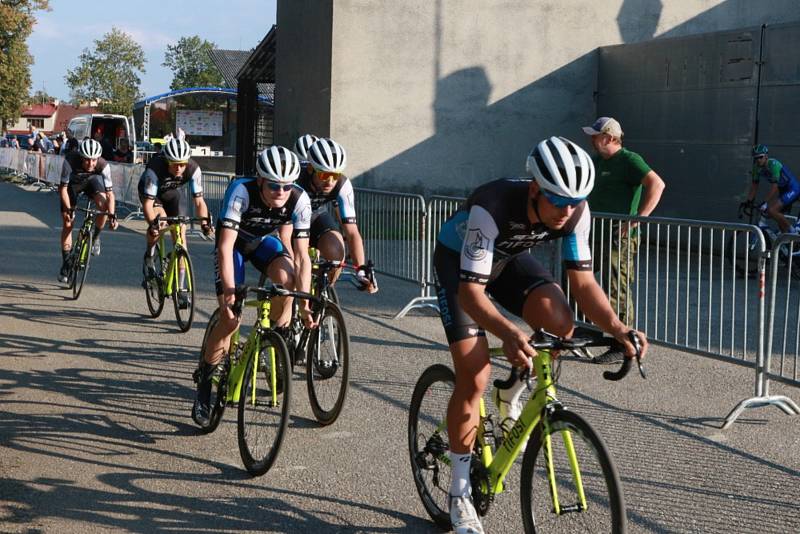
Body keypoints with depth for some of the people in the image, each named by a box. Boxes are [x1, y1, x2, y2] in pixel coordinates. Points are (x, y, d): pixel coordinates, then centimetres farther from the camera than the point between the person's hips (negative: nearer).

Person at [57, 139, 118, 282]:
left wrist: (112, 215, -43)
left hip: (91, 181, 1)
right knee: (68, 223, -5)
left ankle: (95, 237, -3)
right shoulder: (70, 161, -38)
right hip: (72, 184, -1)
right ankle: (65, 264, 7)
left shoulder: (103, 165, -34)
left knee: (103, 205, -29)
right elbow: (63, 188, -30)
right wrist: (68, 209, -39)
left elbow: (110, 193, -33)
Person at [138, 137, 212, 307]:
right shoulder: (155, 169, -38)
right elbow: (148, 203, -38)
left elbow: (198, 201, -27)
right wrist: (153, 223, -55)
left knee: (180, 232, -10)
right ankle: (149, 257, -3)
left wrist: (204, 223, -42)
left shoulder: (193, 169, -30)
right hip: (151, 193, -3)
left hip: (172, 194, 3)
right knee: (160, 222, -33)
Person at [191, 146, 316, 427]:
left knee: (287, 277, -31)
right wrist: (229, 293, -47)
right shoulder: (242, 191, -37)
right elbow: (225, 246, -39)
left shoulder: (299, 200, -29)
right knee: (230, 318, -15)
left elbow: (301, 255, -26)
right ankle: (204, 381, 3)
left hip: (265, 241, 3)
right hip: (235, 243, -2)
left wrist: (304, 302, -33)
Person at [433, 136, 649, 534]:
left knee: (559, 322, -26)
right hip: (458, 262, -4)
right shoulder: (493, 207, -41)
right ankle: (459, 494, 2)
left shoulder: (576, 210, -26)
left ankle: (511, 396, 5)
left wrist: (616, 327, -38)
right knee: (474, 376, -15)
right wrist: (509, 334, -61)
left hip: (510, 258, 4)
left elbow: (582, 280, -20)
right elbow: (471, 290, -43)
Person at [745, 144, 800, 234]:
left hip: (793, 189, -9)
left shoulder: (773, 164, -25)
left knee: (771, 210, -20)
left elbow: (774, 186, -30)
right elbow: (754, 185, 4)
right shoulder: (757, 167, -3)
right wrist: (749, 202, -1)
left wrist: (765, 203, -33)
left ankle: (792, 232, -7)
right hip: (782, 190, 9)